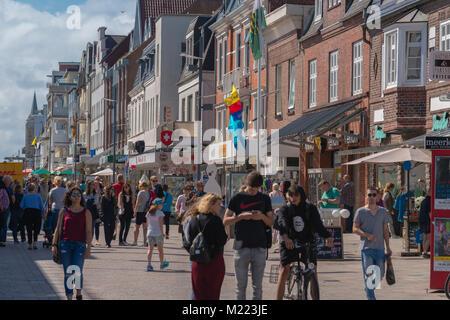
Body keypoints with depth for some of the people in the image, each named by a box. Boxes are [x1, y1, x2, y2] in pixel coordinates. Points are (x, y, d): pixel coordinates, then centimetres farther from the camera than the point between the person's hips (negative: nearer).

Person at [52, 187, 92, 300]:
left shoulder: (86, 212, 4)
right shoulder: (64, 211, 8)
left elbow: (89, 231, 1)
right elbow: (58, 228, 11)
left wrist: (88, 247, -6)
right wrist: (54, 244, 4)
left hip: (80, 244, -2)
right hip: (65, 244, 2)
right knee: (67, 273, 1)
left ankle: (79, 293, 16)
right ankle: (69, 297, 8)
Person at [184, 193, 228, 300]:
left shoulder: (194, 219, 5)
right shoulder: (215, 220, -12)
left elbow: (189, 239, 7)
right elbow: (222, 241, -12)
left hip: (197, 263, 5)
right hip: (214, 261, -5)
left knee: (198, 295, 10)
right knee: (213, 295, 4)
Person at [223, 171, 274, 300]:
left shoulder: (264, 199, 10)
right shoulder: (237, 198, 3)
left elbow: (271, 222, 13)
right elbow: (225, 221, 1)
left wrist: (262, 217, -8)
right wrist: (241, 216, -15)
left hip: (259, 247, 2)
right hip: (241, 247, -2)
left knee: (258, 286, 4)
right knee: (241, 286, 2)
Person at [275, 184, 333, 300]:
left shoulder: (310, 208, -1)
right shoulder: (285, 209, -4)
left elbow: (318, 224, -15)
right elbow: (282, 222, -23)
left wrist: (327, 236, -35)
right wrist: (285, 237, -45)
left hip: (307, 243, 1)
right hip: (289, 243, -1)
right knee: (284, 271, -9)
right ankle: (279, 298, -7)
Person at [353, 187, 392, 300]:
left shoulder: (383, 211, 12)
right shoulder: (361, 211, 2)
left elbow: (385, 230, 15)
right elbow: (355, 228, 0)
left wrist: (388, 247, 11)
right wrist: (367, 235, -15)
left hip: (379, 248, 3)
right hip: (366, 247, -3)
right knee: (368, 274, -8)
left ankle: (369, 288, 29)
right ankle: (370, 297, -4)